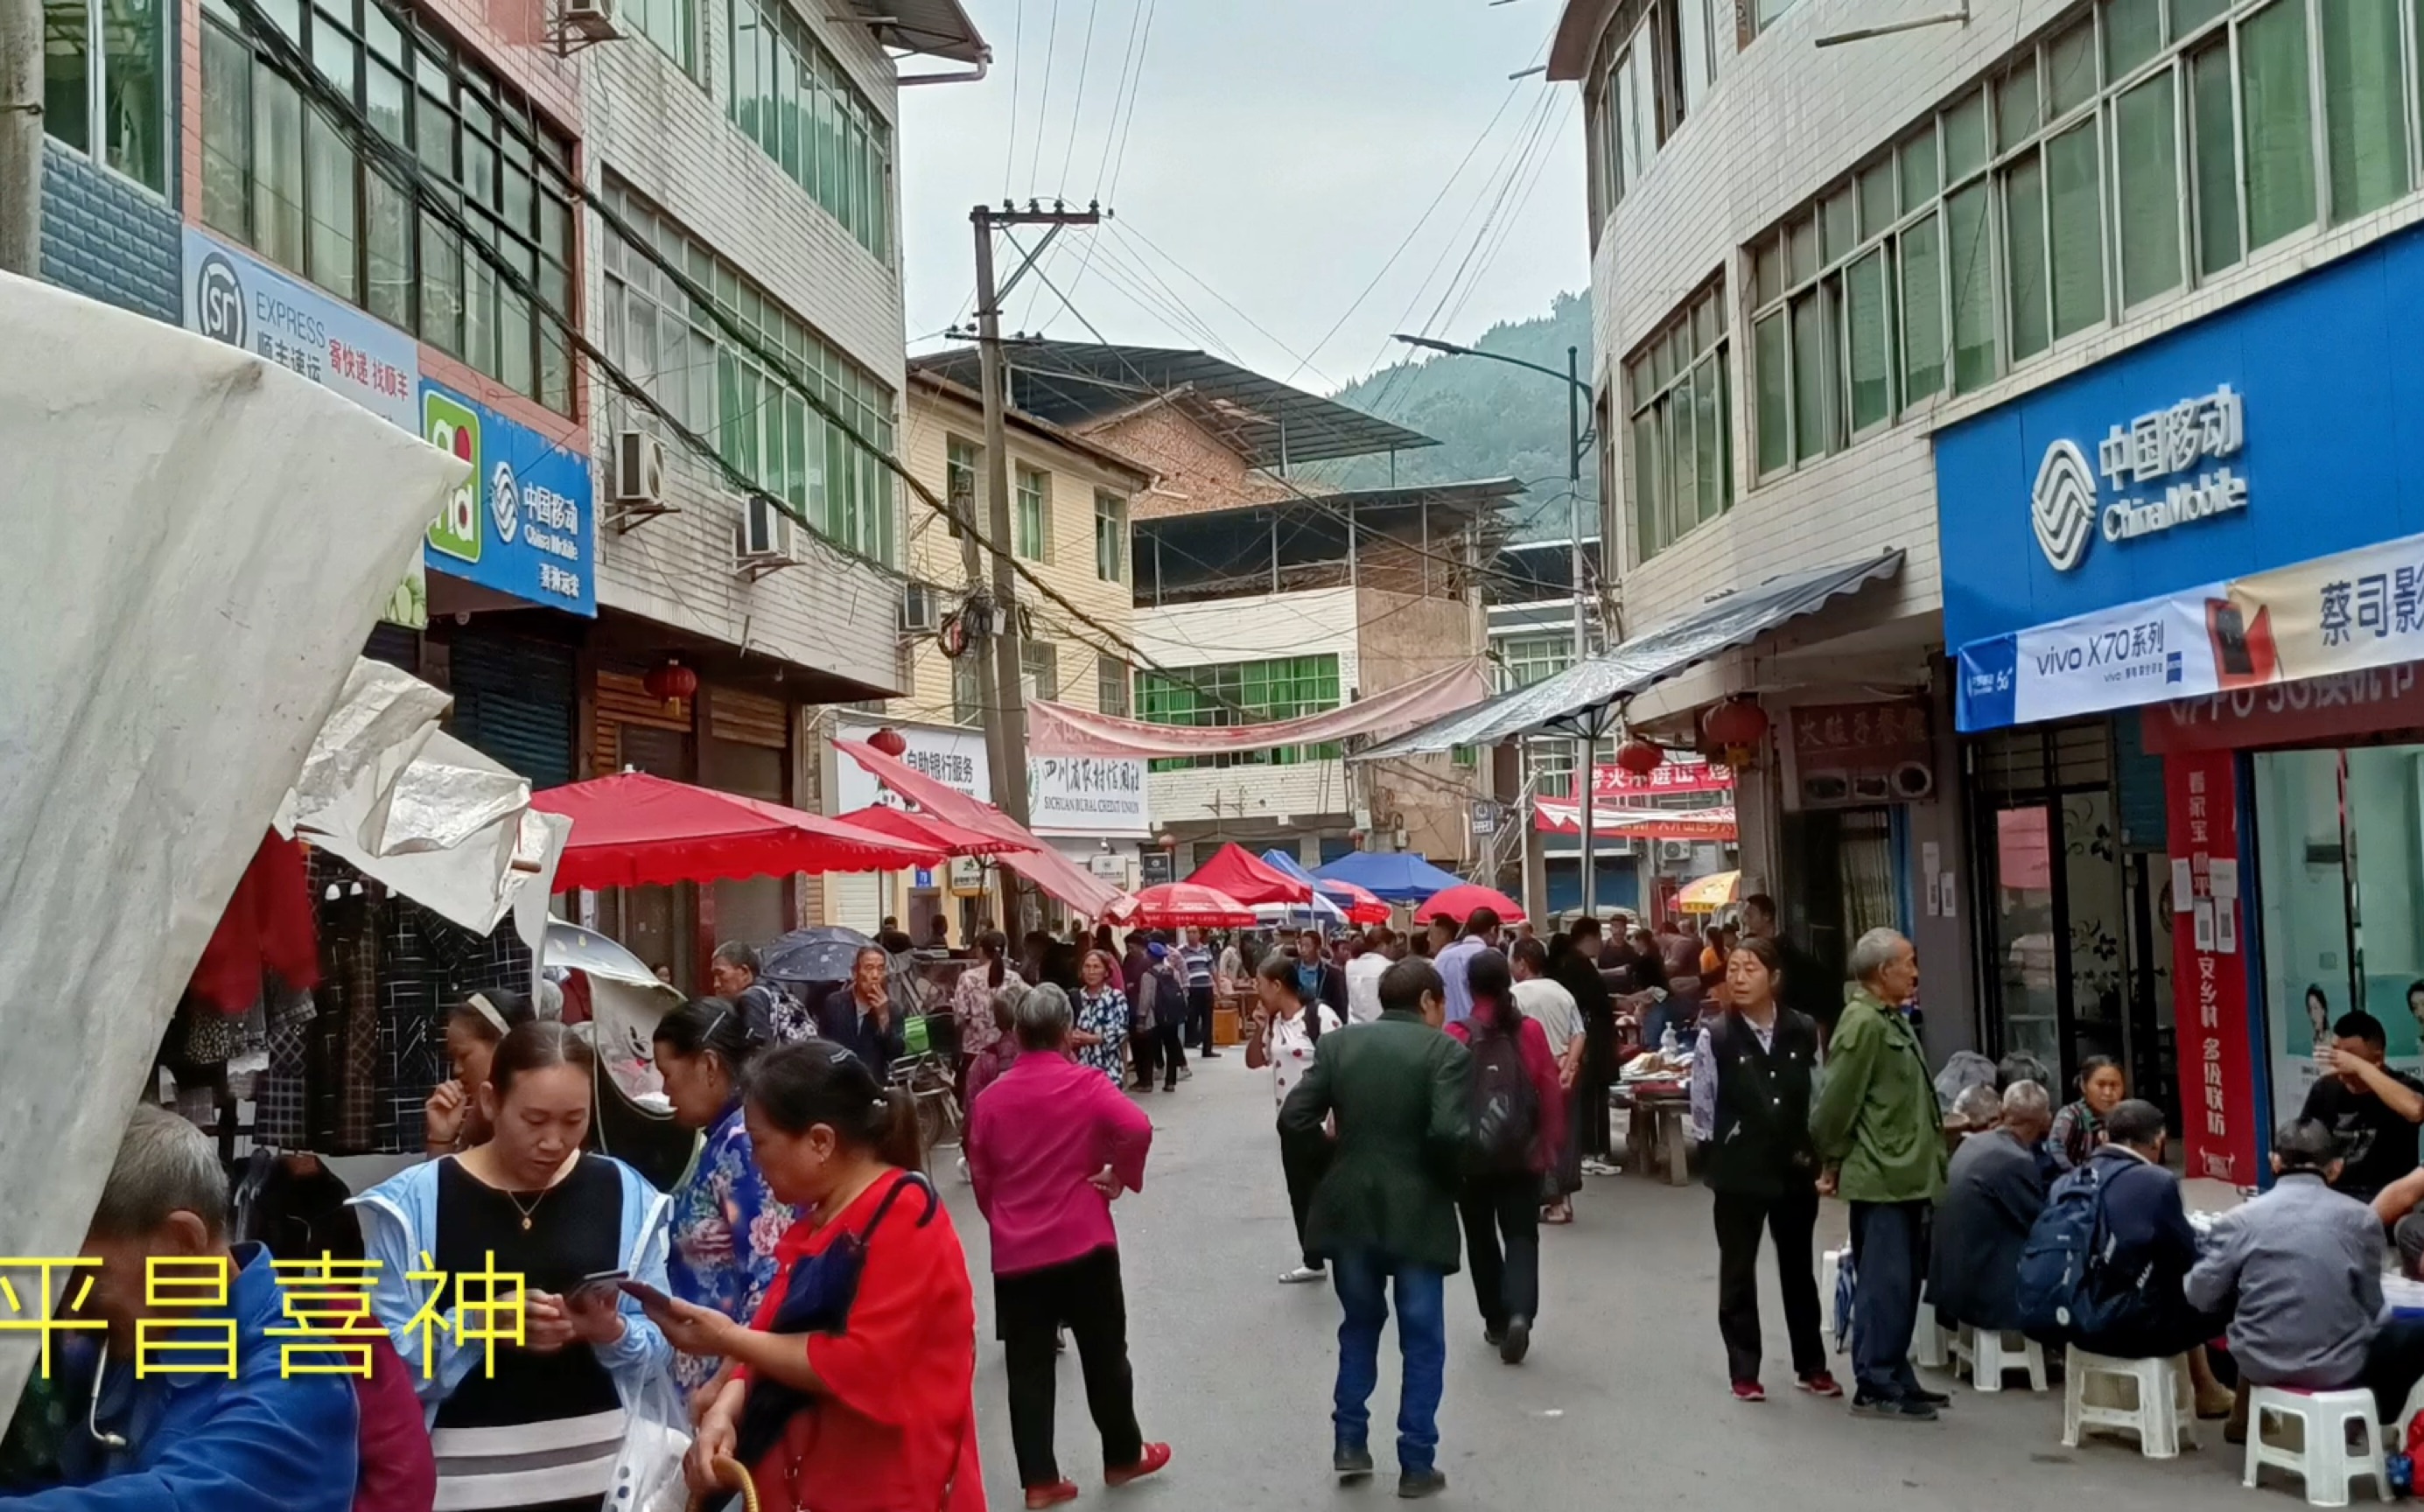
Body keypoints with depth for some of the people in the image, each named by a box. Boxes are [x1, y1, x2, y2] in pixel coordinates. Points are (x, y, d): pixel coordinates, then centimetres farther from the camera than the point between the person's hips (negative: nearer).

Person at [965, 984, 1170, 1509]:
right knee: (1104, 1354, 14)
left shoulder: (991, 1097, 1)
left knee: (1028, 1367, 8)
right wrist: (1120, 1176, -7)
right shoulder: (1085, 1084, -8)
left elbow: (980, 1178, 8)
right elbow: (1138, 1128, -24)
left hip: (1014, 1252, 2)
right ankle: (1123, 1457, 27)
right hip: (1083, 1242, -2)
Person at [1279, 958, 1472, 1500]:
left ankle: (1349, 1443, 23)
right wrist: (1454, 1179, -2)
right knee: (1421, 1341, 10)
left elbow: (1294, 1120, -4)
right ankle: (1417, 1464, 13)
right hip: (1417, 1214, -3)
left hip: (1350, 1209, 4)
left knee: (1359, 1326, 22)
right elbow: (1451, 1134, -22)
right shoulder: (1445, 1051, -9)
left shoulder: (1338, 1045, 2)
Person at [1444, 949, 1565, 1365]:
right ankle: (1520, 1313, -15)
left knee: (1481, 1239, 15)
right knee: (1522, 1236, 7)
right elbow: (1552, 1093, -3)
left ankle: (1496, 1322, 22)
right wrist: (1552, 1146, 7)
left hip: (1472, 1155, -1)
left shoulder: (1456, 1036, -10)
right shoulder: (1531, 1031, -5)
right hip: (1524, 1155, 1)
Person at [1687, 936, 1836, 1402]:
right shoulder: (1715, 1037, -10)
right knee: (1738, 1270, 6)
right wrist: (1721, 1156, 0)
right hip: (1739, 1172, -2)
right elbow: (1702, 1110, -4)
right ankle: (1744, 1372, 16)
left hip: (1795, 1168, 3)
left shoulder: (1803, 1032, -3)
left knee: (1799, 1267, 15)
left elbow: (1818, 1099, 5)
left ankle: (1811, 1365, 28)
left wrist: (1815, 1154, 0)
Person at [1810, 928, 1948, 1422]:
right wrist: (1833, 1162, -8)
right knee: (1885, 1283, -5)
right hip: (1879, 1177, -10)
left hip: (1905, 1176, 10)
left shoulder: (1892, 1021, 15)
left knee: (1902, 1282, 15)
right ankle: (1876, 1387, 1)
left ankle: (1896, 1379, 23)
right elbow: (1837, 1101, -17)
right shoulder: (1863, 1023, -17)